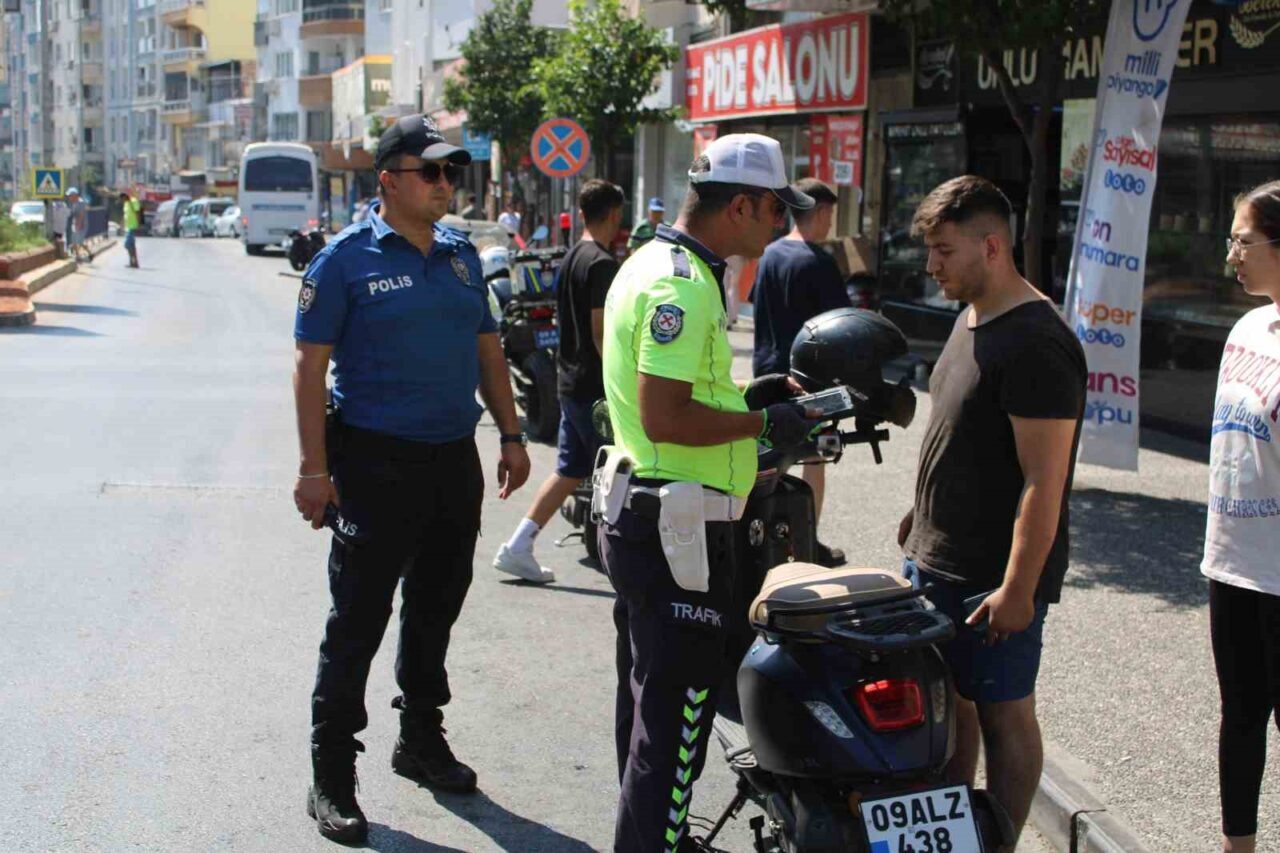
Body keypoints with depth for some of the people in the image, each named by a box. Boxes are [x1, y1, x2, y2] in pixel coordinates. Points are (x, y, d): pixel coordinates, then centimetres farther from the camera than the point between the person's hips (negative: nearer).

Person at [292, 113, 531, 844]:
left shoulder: (462, 255, 10)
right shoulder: (347, 258, -8)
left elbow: (488, 349, 17)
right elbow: (311, 366, -10)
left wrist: (512, 435, 12)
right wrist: (315, 467, -15)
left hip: (455, 457, 6)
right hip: (376, 461, -6)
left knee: (436, 608, 17)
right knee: (358, 621, -2)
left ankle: (422, 740, 34)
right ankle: (332, 777, 8)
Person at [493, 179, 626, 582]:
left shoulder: (571, 258, 13)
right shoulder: (602, 263, -16)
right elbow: (601, 332, -21)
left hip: (570, 381, 9)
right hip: (595, 386, -9)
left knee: (569, 469, 14)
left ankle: (518, 547, 12)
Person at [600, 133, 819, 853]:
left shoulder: (655, 261, 14)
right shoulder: (683, 286, -20)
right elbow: (665, 418, -27)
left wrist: (746, 395, 14)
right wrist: (763, 423, -16)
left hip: (640, 522, 11)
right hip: (679, 531, -11)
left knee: (649, 704, 23)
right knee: (677, 719, -3)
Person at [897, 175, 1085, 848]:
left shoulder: (1036, 344, -20)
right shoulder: (971, 318, 11)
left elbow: (1044, 483, -22)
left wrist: (1017, 588, -23)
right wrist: (923, 514, 23)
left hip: (994, 578, -9)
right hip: (937, 558, 9)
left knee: (1002, 714, 3)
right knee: (948, 701, 16)